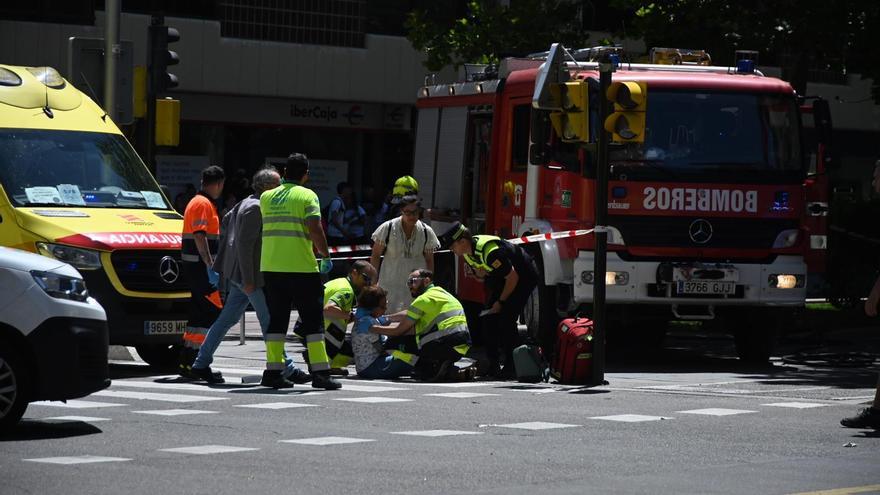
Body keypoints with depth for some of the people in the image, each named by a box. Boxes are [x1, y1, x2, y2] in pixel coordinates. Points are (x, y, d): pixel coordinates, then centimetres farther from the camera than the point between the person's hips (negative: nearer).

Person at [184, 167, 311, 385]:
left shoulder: (246, 204, 15)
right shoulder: (255, 208, -16)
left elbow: (225, 222, 28)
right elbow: (245, 243, -22)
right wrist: (248, 279, -23)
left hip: (240, 274, 10)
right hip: (251, 275, -10)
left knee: (227, 319, 11)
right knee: (269, 321, -6)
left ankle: (201, 365, 13)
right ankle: (287, 370, -2)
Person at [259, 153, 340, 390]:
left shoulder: (267, 197, 10)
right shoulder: (307, 196, -4)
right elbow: (315, 228, -16)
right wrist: (326, 256, -5)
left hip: (270, 266, 4)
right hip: (301, 267, -4)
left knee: (276, 319, 10)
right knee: (312, 320, 1)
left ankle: (273, 371, 5)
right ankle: (320, 372, -3)